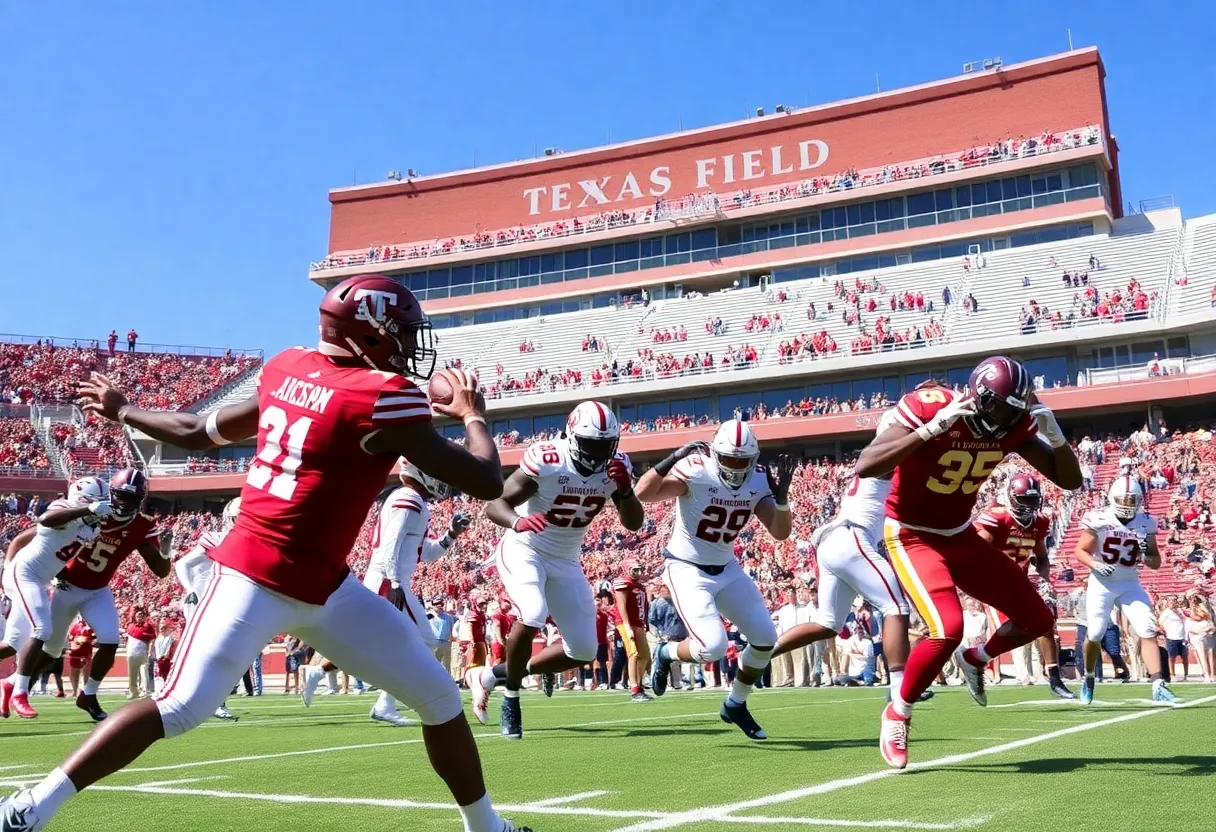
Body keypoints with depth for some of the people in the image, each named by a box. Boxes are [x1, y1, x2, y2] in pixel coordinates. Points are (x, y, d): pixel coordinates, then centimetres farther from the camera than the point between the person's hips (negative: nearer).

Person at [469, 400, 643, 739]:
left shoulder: (616, 466, -10)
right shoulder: (545, 460, -26)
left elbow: (634, 523, -7)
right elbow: (495, 505, -25)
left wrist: (624, 489, -27)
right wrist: (517, 522, -48)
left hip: (565, 561, 6)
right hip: (524, 550, -6)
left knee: (583, 650, 4)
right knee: (532, 616, -33)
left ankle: (491, 675, 21)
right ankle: (511, 695, -7)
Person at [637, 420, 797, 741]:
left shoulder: (759, 481, -7)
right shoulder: (696, 471, -24)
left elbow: (780, 533, -6)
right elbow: (642, 494, -33)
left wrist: (781, 495, -22)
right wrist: (670, 461, -43)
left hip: (726, 569, 6)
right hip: (687, 568, -6)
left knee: (765, 639, 1)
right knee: (712, 647, -21)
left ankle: (735, 705, 24)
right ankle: (667, 654, 14)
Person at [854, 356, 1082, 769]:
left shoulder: (1013, 424, -8)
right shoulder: (929, 407, -26)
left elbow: (1069, 480, -2)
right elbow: (865, 468, -36)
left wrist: (1053, 432, -20)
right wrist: (932, 429, -41)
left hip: (961, 536, 7)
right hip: (912, 536, -6)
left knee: (1037, 619, 5)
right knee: (948, 630, -26)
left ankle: (975, 659, 35)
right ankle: (897, 714, -1)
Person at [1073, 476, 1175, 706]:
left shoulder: (1145, 524, -5)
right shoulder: (1099, 519, -14)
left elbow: (1156, 563, 4)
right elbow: (1080, 551, -7)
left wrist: (1146, 555, -18)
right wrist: (1096, 564, -25)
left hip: (1129, 584, 3)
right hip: (1101, 583, -2)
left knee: (1148, 631, -11)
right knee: (1095, 634, -2)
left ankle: (1158, 686, -11)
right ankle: (1089, 678, 23)